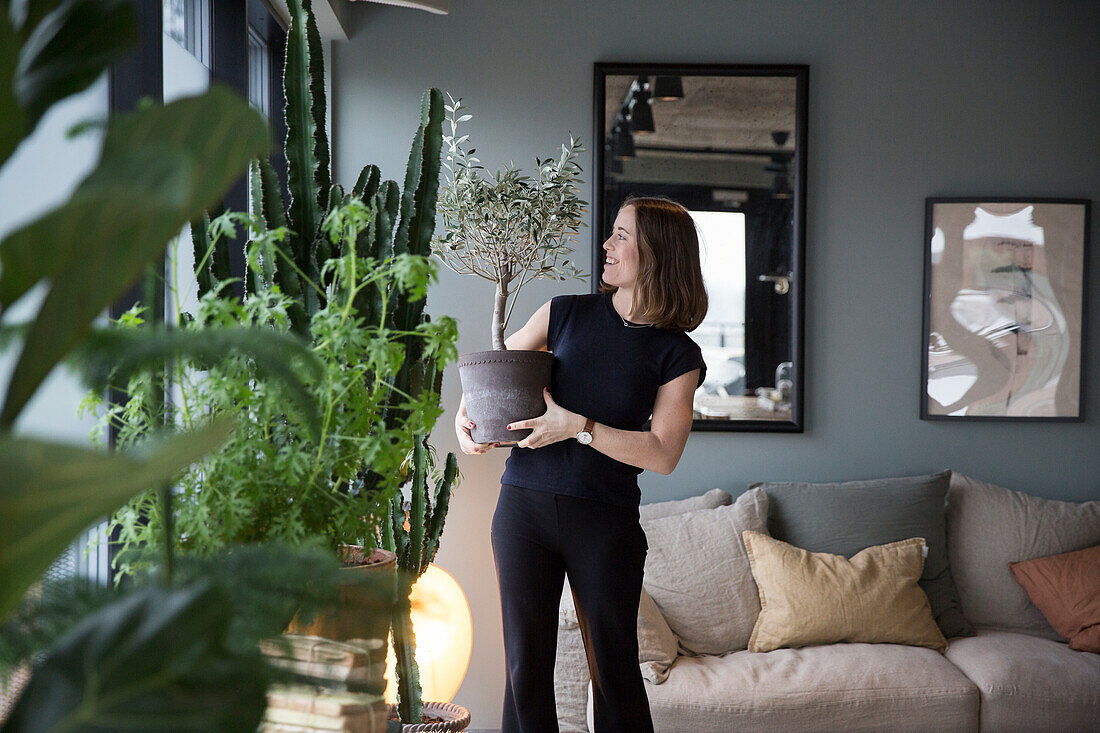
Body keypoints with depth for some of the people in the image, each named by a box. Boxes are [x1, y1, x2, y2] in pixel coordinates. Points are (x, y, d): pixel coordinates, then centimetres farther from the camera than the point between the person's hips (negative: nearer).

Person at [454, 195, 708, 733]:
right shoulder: (566, 313, 7)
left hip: (605, 520, -2)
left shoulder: (679, 355, 0)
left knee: (614, 668, 5)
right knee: (525, 666, 5)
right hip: (524, 505, 2)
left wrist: (577, 425, -16)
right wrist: (464, 416, 0)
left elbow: (663, 454, -10)